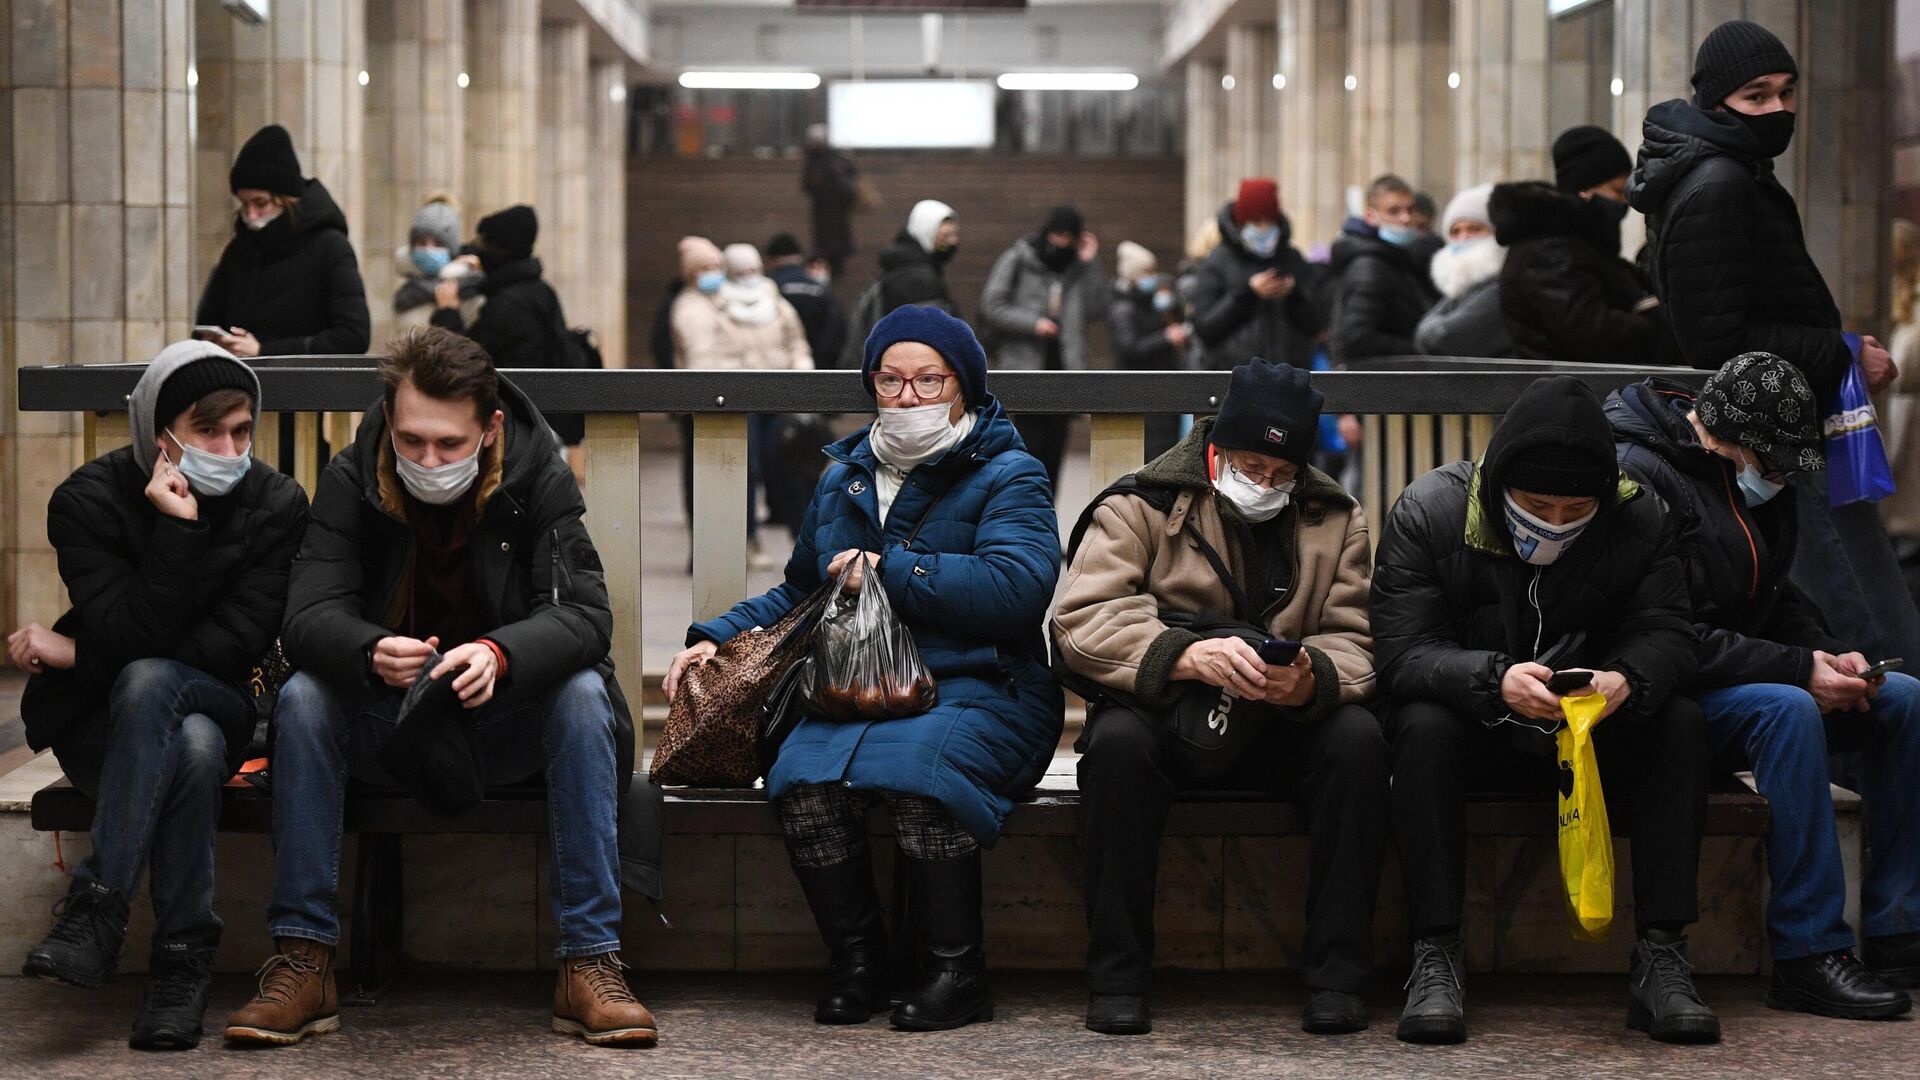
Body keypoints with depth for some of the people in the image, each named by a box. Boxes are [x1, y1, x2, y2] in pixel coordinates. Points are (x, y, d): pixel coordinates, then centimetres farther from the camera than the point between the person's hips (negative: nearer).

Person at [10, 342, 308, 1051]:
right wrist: (176, 527, -28)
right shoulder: (88, 500, -9)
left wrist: (78, 655, -13)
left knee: (149, 682, -36)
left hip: (223, 707, 1)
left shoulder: (276, 505, -6)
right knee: (194, 748, -37)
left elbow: (237, 647, -13)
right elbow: (137, 634, -19)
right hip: (99, 720, -1)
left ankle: (95, 913, -36)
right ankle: (183, 960, -33)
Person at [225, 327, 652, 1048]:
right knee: (303, 697, -27)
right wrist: (372, 654, -43)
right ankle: (301, 962, -25)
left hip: (507, 718, -1)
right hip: (388, 727, 1)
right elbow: (308, 615, -19)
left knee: (584, 694, -30)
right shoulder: (352, 480, -9)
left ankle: (590, 962, -29)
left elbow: (585, 612, -21)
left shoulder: (538, 476, -11)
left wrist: (501, 655, -43)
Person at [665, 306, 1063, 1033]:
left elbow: (1018, 586, -15)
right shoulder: (843, 479, 22)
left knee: (915, 764, -38)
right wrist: (717, 638, 17)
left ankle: (956, 969, -20)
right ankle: (855, 964, -11)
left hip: (977, 692, -4)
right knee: (802, 773, -29)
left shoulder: (1006, 476, 4)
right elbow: (799, 594, 34)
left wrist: (889, 572, -10)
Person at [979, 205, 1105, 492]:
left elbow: (1094, 306, 4)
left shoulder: (1074, 267, 14)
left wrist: (1089, 264, -1)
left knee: (1054, 447, 4)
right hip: (1024, 366, -5)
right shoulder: (1017, 260, 0)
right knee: (1031, 444, -10)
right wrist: (1033, 323, -13)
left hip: (1062, 368, 5)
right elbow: (991, 306, -4)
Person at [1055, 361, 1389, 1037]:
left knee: (1359, 739, -28)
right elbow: (1079, 622, -17)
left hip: (1283, 727, 2)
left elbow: (1352, 645, -2)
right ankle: (1116, 977, -25)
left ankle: (1335, 976, -21)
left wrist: (1311, 680, -28)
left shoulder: (1335, 519, 6)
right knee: (1117, 741, -35)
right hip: (1166, 720, -2)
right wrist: (1188, 656, -35)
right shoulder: (1143, 505, -4)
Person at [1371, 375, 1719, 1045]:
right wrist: (1495, 680, -41)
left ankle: (1660, 958, -24)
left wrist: (1626, 680, -37)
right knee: (1423, 727, -34)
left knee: (1681, 724, -24)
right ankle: (1435, 958, -32)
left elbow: (1665, 632, -12)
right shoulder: (1429, 511, -14)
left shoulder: (1639, 520, -7)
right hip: (1474, 731, -2)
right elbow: (1399, 651, -21)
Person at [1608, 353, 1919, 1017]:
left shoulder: (1750, 478, 12)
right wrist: (1800, 669, -24)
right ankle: (1808, 956, -31)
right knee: (1788, 709, -35)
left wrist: (1826, 656, -1)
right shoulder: (1639, 475, -17)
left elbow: (1776, 600, 21)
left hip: (1746, 680, 9)